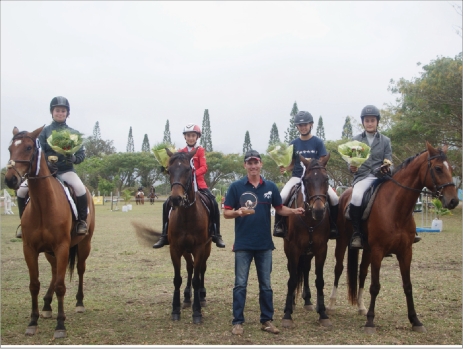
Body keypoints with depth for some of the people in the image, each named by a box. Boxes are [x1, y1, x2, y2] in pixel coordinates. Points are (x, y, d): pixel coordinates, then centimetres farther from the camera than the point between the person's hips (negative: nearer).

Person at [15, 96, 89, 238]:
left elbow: (81, 154, 6)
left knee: (80, 188, -32)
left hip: (66, 170, -1)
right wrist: (47, 160, -18)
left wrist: (74, 158, -16)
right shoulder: (45, 131, 6)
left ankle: (82, 221, -14)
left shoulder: (73, 133, 7)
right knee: (22, 190, -15)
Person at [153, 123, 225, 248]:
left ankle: (216, 235, -12)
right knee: (167, 204, -9)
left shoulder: (200, 150, 2)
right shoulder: (181, 152, 11)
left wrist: (193, 174, -28)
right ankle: (165, 236, 0)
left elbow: (204, 168, -10)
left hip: (199, 183, -3)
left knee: (213, 203, -22)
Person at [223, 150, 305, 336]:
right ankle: (237, 322, 11)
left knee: (266, 285, 10)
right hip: (243, 244, -2)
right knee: (240, 284, 3)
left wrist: (294, 211, -7)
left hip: (264, 244, 3)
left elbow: (280, 209, 11)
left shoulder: (270, 187, 4)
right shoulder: (236, 187, -4)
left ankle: (267, 320, 20)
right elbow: (226, 213, -3)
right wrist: (237, 212, -24)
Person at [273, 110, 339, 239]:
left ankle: (333, 227, 0)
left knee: (334, 198, -20)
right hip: (297, 177, 1)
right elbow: (292, 163, 13)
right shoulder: (294, 143, 8)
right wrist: (285, 168, -8)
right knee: (282, 197, -26)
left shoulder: (318, 142, 3)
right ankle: (279, 224, -8)